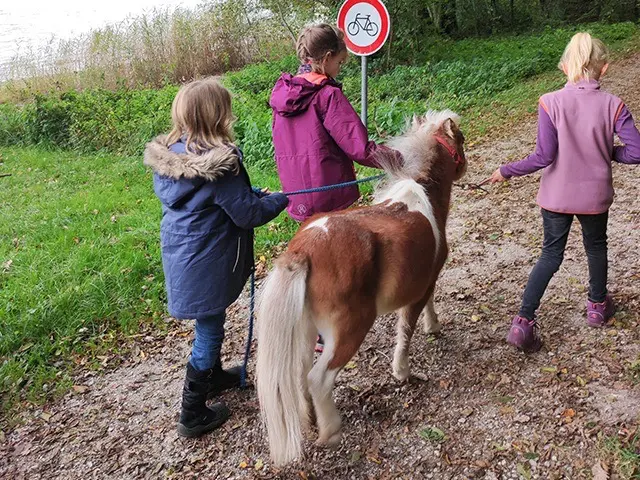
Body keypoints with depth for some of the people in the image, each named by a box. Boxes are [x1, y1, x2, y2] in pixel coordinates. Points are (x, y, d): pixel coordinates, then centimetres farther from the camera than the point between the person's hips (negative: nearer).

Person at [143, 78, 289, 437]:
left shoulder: (167, 154, 1)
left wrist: (252, 194, 14)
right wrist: (280, 199, 0)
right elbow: (248, 213, -20)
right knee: (209, 331, 7)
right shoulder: (219, 162, -25)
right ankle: (193, 415, 19)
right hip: (206, 262, -8)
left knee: (209, 324, 26)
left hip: (179, 253, 8)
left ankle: (214, 377, 48)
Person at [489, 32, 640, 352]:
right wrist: (606, 152, 4)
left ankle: (523, 322, 3)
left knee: (551, 255, 12)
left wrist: (507, 171, -8)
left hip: (556, 196, 0)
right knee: (596, 247, 25)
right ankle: (598, 306, 43)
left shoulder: (551, 103, -15)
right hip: (595, 196, 0)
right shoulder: (613, 105, -11)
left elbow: (544, 156, -19)